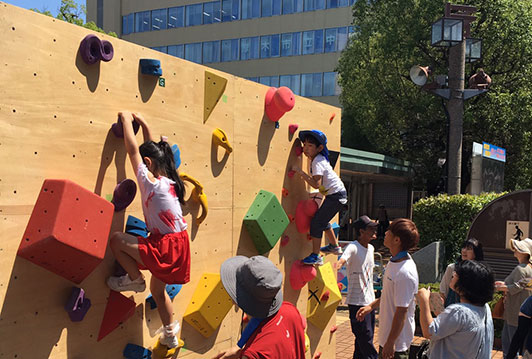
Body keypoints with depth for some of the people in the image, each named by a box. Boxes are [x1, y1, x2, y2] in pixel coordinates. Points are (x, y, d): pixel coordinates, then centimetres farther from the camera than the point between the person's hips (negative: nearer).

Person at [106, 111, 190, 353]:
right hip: (177, 246, 9)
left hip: (164, 247, -9)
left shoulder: (150, 181, -13)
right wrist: (143, 124, 19)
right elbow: (151, 150, 19)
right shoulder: (169, 182, 8)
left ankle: (135, 279, 10)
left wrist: (127, 120, 0)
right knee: (158, 289, 25)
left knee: (116, 240, -5)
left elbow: (132, 150, -11)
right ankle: (170, 335, 35)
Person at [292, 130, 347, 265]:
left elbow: (316, 184, -29)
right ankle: (335, 246, 41)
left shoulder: (317, 162, -19)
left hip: (336, 195, -10)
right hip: (334, 194, 10)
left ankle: (316, 256, -4)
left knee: (316, 223, -9)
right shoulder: (317, 158, 9)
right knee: (322, 220, 24)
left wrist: (300, 172, -25)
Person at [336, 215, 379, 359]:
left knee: (365, 340, 15)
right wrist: (337, 266, -59)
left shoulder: (370, 248, 10)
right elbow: (342, 259, -36)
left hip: (370, 300, 8)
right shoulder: (353, 247, -16)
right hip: (357, 302, -8)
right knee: (365, 339, -3)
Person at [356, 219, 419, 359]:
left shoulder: (405, 272, -29)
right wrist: (371, 306, 13)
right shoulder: (394, 261, 1)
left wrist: (390, 343, -19)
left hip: (397, 340, -9)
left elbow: (401, 311, -25)